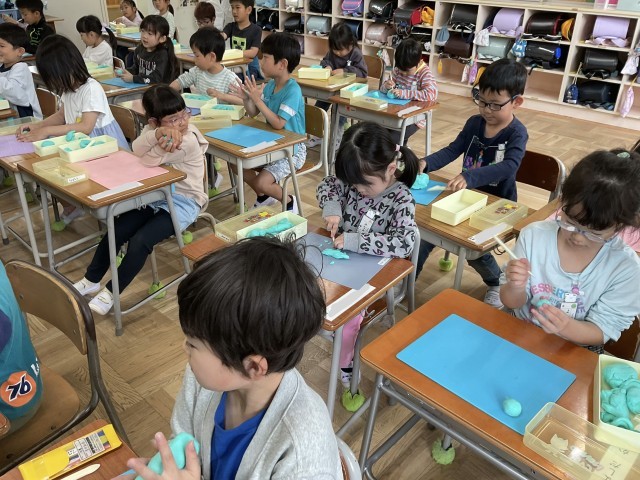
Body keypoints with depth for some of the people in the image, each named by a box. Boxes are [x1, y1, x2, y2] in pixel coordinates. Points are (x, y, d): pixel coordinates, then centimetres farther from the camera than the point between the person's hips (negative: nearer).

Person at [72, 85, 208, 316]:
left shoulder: (188, 141, -22)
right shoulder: (153, 128, -3)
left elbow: (150, 159, -25)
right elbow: (137, 150, -26)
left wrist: (166, 137, -32)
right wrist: (158, 134, -42)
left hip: (182, 202, -6)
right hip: (154, 195, 6)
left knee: (140, 241, -22)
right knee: (115, 231, -6)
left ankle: (112, 292, -2)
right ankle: (91, 280, 15)